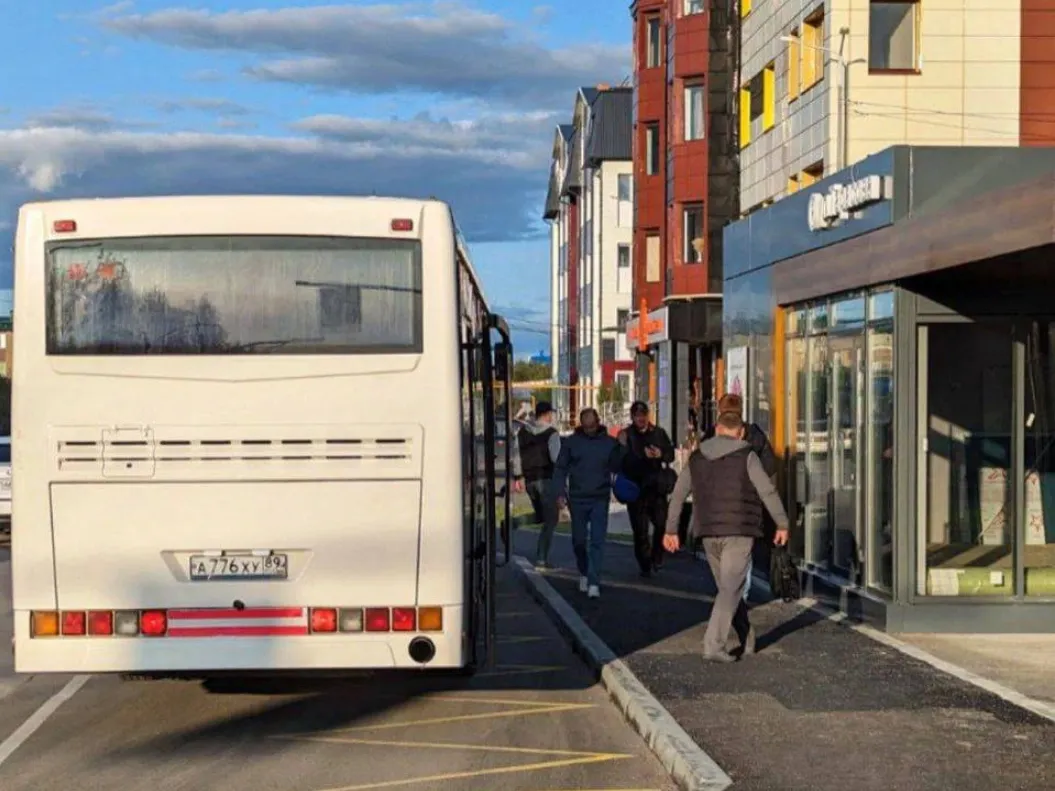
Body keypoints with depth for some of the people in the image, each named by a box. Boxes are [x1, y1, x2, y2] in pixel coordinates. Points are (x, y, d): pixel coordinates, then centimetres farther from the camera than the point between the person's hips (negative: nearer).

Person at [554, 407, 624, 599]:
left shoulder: (609, 442, 3)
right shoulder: (571, 442, 3)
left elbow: (617, 468, 5)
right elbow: (560, 468, 5)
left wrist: (621, 449, -12)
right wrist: (560, 493, -3)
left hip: (600, 499, -1)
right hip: (577, 500, 1)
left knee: (598, 541, -7)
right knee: (579, 540, 11)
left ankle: (594, 583, -6)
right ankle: (583, 573, 33)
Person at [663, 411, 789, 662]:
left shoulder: (697, 457, 10)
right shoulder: (746, 456, -3)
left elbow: (678, 495, 12)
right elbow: (768, 492, -6)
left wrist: (671, 530, 19)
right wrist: (782, 524, 3)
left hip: (709, 533, 5)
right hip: (739, 531, -5)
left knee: (729, 587, 17)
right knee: (731, 589, -6)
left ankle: (747, 640, 24)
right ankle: (713, 645, -16)